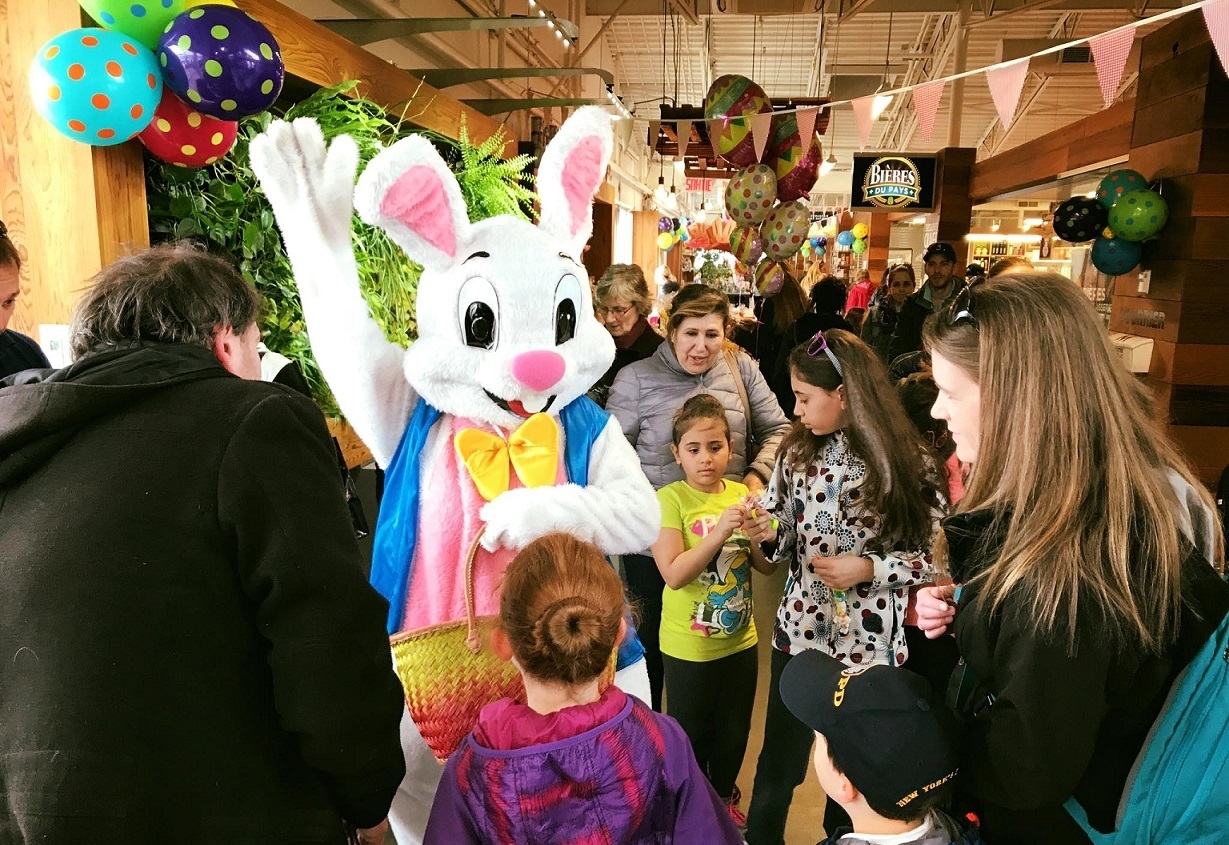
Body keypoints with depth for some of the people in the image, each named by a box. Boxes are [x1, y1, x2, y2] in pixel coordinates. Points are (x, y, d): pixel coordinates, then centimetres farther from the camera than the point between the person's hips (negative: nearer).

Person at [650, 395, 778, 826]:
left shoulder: (742, 494, -2)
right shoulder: (669, 499, -16)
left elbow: (767, 568, 2)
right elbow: (673, 575, -24)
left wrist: (763, 539, -19)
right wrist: (719, 533, -34)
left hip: (740, 638, 5)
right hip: (688, 645, -4)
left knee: (734, 729, 21)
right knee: (691, 733, 13)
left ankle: (725, 795, 46)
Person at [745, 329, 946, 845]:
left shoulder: (906, 464, -14)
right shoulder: (799, 451, -3)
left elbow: (936, 556, -9)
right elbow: (782, 532, 4)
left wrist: (869, 568, -21)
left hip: (872, 644, -2)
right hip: (800, 632, 3)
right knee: (778, 763, 16)